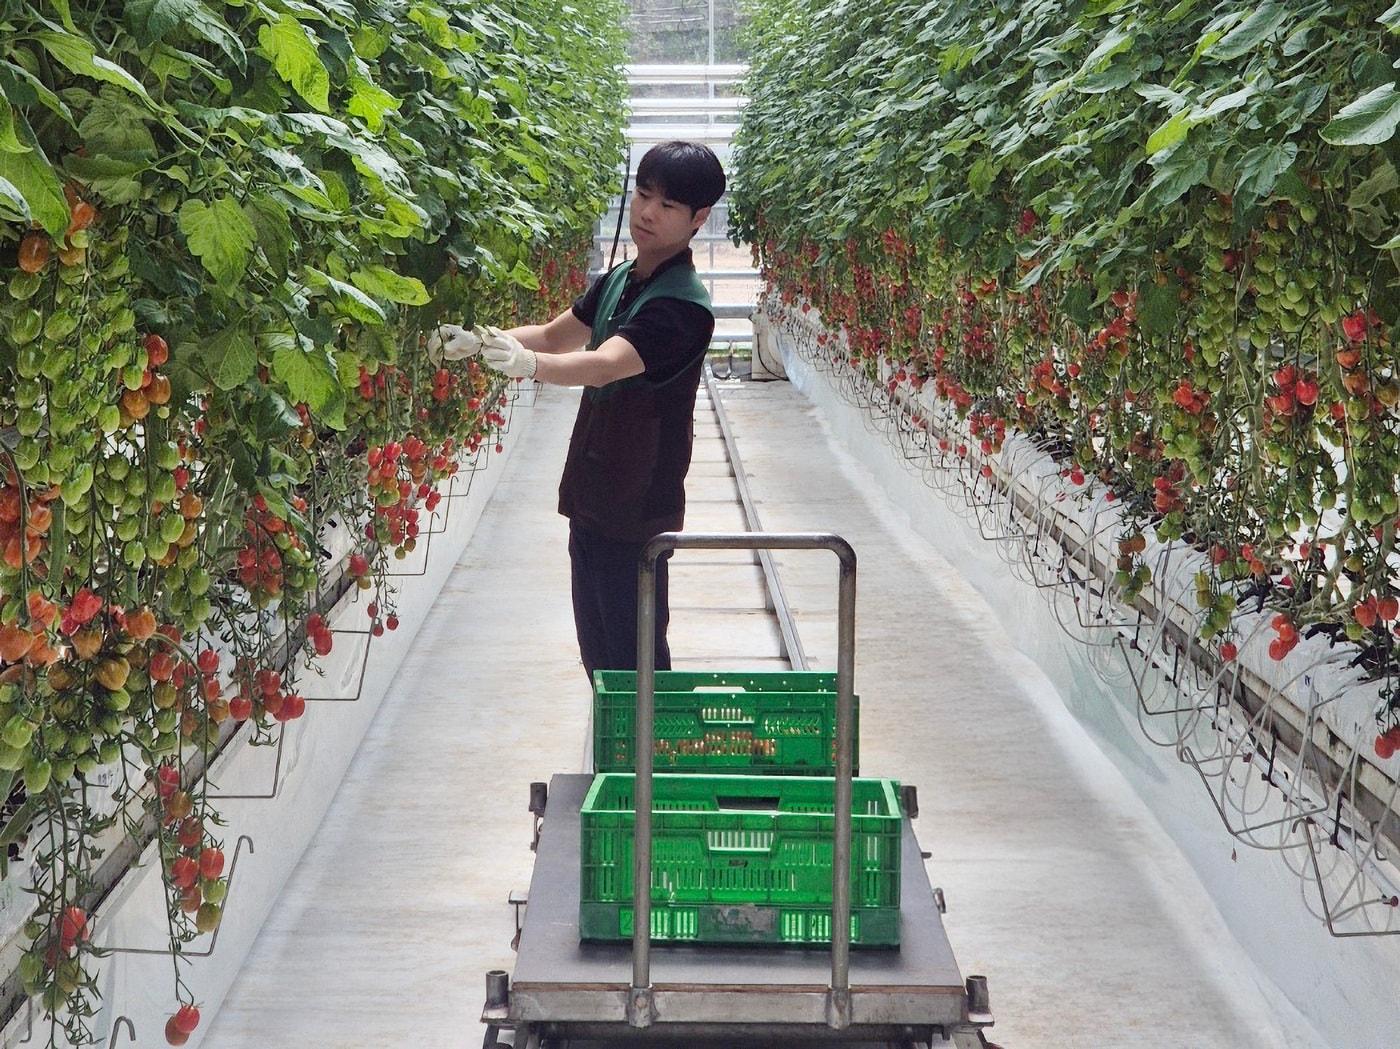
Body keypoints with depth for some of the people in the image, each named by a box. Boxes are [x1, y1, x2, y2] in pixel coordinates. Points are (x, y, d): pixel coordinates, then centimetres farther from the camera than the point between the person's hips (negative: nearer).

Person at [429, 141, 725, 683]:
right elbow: (554, 336, 17)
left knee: (632, 657, -2)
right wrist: (480, 341, -1)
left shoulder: (681, 306, -19)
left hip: (637, 510, -9)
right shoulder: (617, 281, 9)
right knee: (597, 650, 17)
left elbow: (604, 365, -34)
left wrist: (528, 362, -52)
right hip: (592, 497, 9)